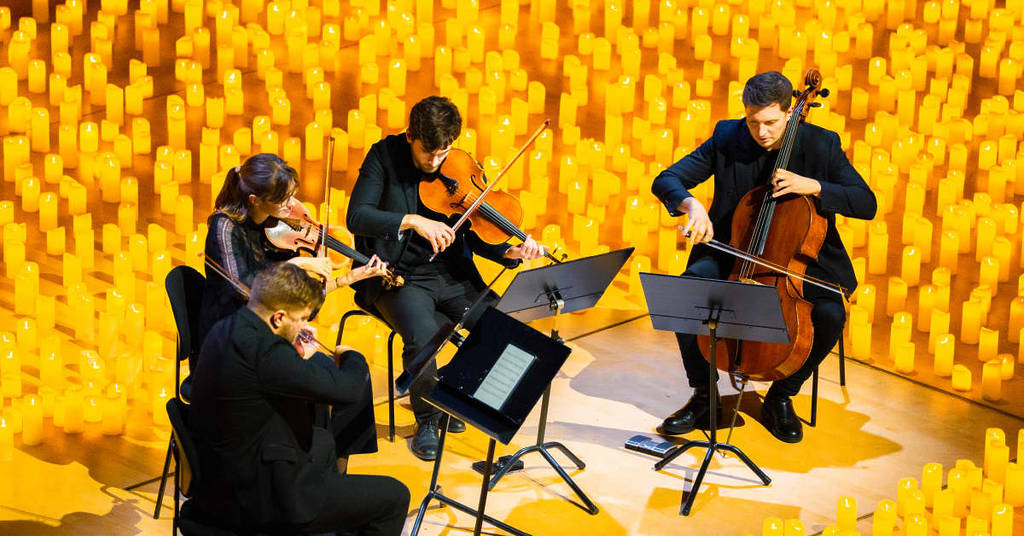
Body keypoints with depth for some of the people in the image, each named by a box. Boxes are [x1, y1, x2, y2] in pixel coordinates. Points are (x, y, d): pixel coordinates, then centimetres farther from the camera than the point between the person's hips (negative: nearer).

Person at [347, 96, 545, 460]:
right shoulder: (385, 156, -6)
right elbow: (356, 217, -16)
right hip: (399, 277, -3)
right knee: (422, 335, -32)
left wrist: (512, 253, -17)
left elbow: (477, 237, 3)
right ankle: (427, 420, -5)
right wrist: (413, 220, -28)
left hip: (452, 278, 4)